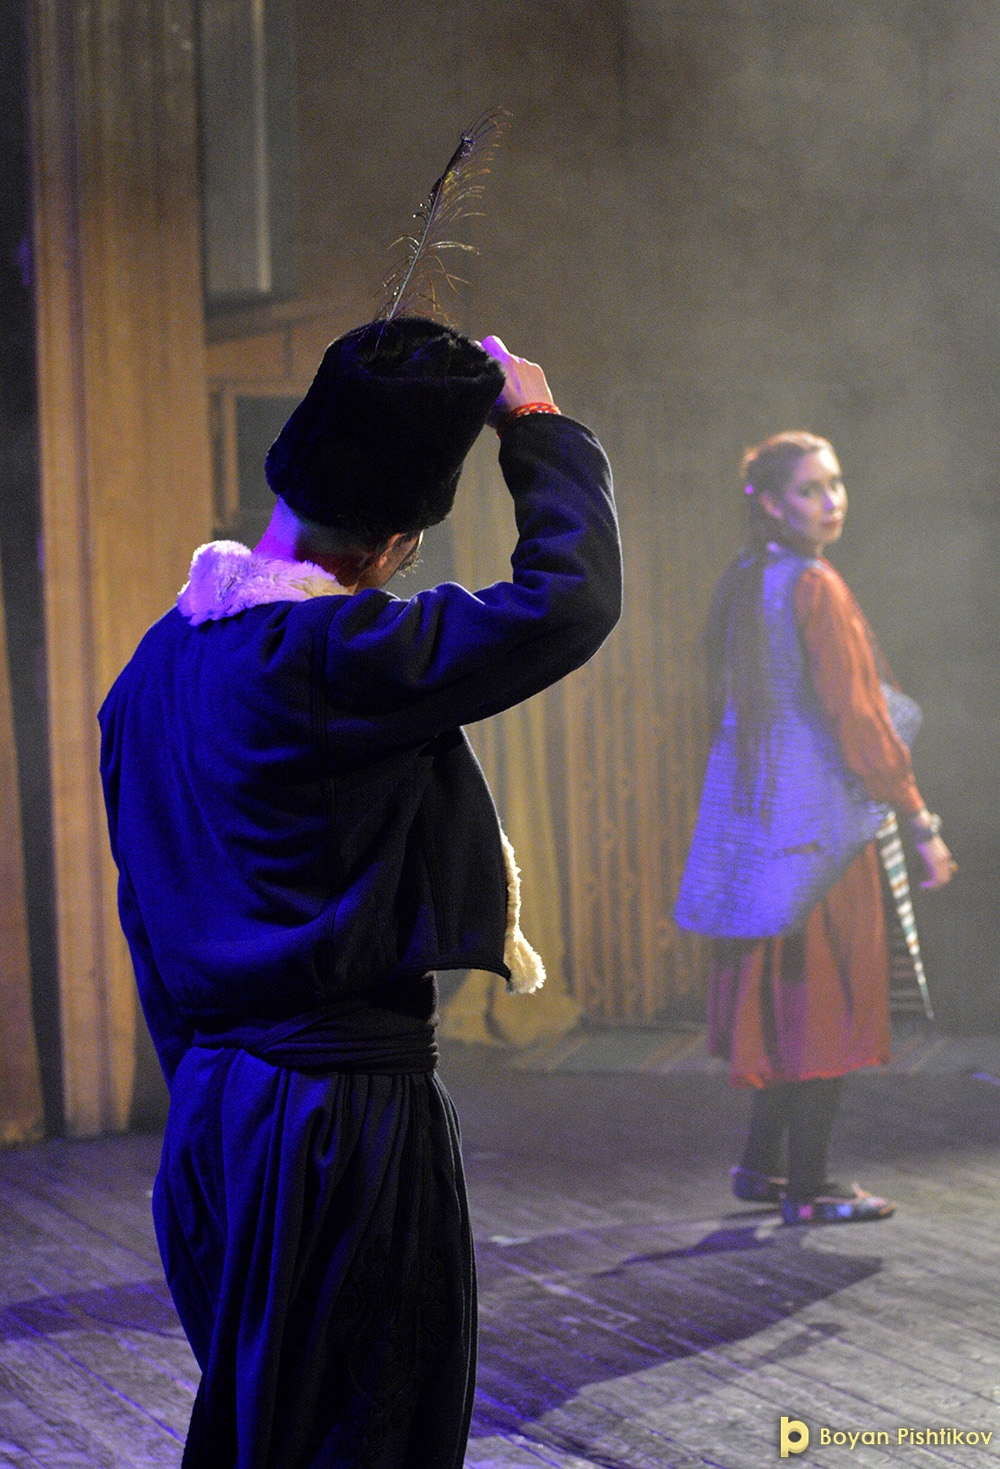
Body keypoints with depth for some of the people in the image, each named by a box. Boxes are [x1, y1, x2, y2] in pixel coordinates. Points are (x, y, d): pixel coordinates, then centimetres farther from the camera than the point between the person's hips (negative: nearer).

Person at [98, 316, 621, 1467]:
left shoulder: (157, 662, 9)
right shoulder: (331, 653, -19)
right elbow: (572, 597, -20)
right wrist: (536, 421, -5)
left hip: (210, 1111, 9)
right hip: (346, 1114, -9)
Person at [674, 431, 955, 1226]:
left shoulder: (743, 586, 12)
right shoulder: (815, 587, -14)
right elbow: (858, 718, -18)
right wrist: (922, 824, -15)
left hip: (752, 820, 8)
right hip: (818, 818, -8)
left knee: (782, 997, 16)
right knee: (826, 995, -2)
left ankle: (762, 1162, 22)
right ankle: (807, 1187, 2)